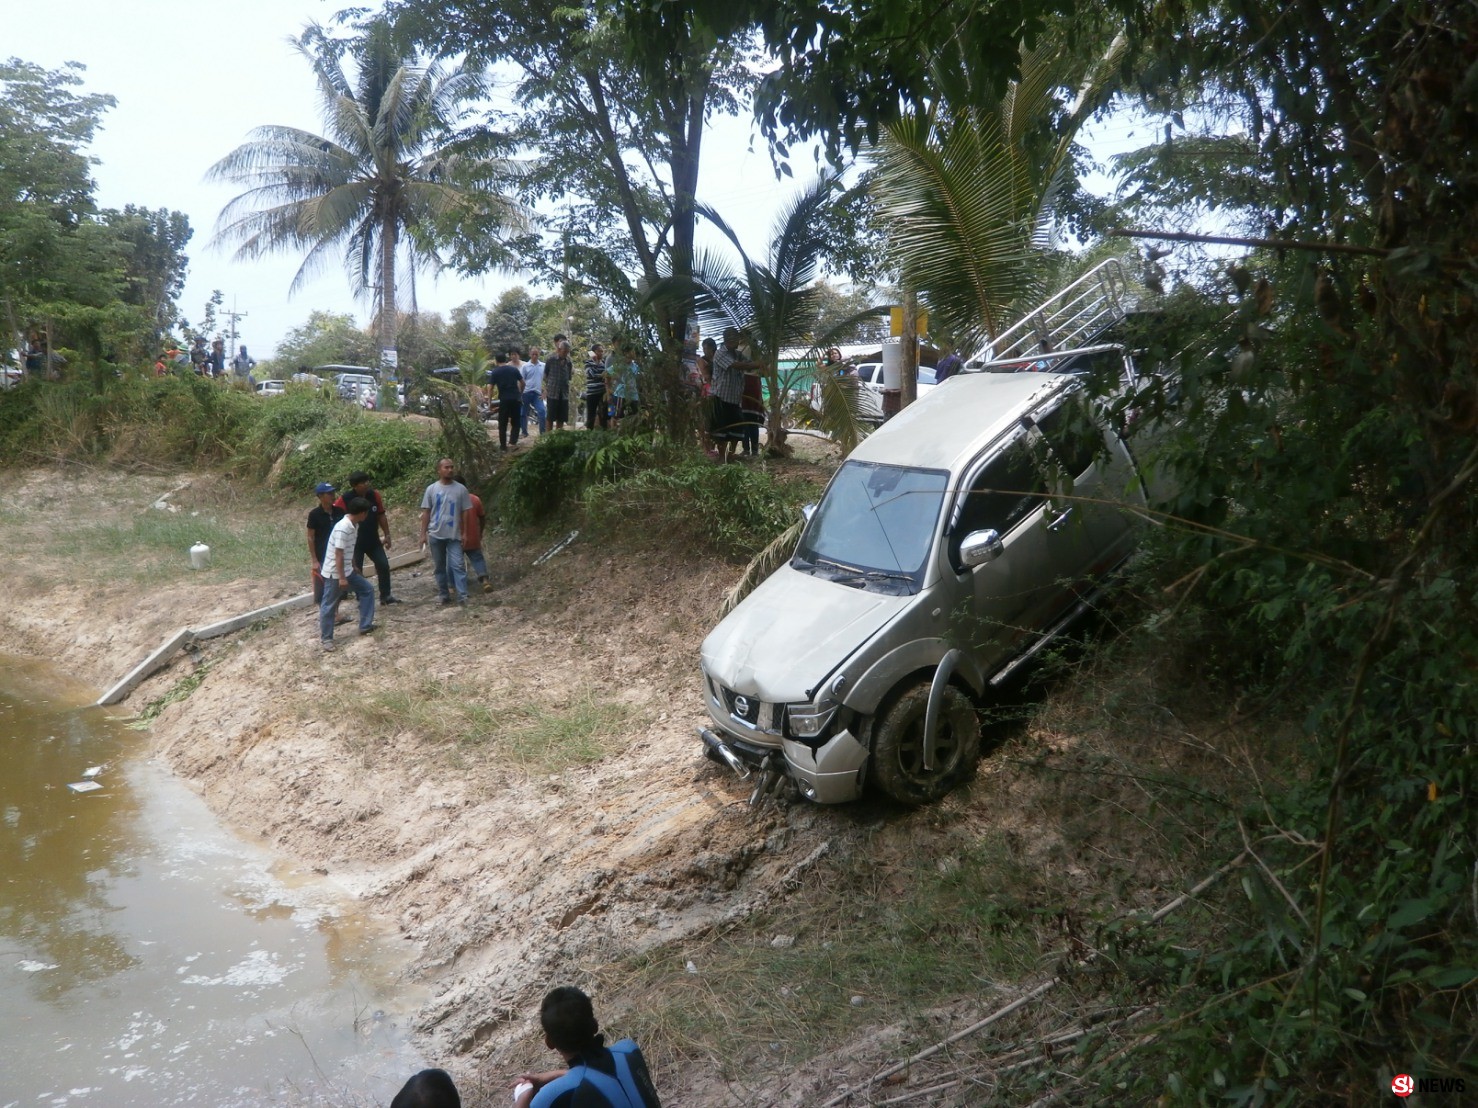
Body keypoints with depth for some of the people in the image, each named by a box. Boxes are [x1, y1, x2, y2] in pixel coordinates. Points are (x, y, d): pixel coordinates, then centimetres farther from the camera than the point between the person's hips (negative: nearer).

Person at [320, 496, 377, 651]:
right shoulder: (343, 528, -26)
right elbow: (338, 555, -25)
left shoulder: (354, 525, 3)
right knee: (329, 606, 2)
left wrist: (354, 567, 24)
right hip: (334, 573, -10)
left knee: (367, 589, 14)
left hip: (347, 571, 10)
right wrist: (342, 578, -23)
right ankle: (325, 638, 13)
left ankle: (365, 626, 20)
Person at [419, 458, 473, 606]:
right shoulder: (431, 489, 1)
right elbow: (426, 512, 4)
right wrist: (423, 534, 0)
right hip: (435, 534, 1)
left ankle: (462, 596, -13)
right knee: (439, 567, 9)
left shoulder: (461, 489, 0)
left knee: (457, 565, -10)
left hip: (454, 535, -1)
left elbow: (465, 512, 3)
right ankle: (444, 595, 18)